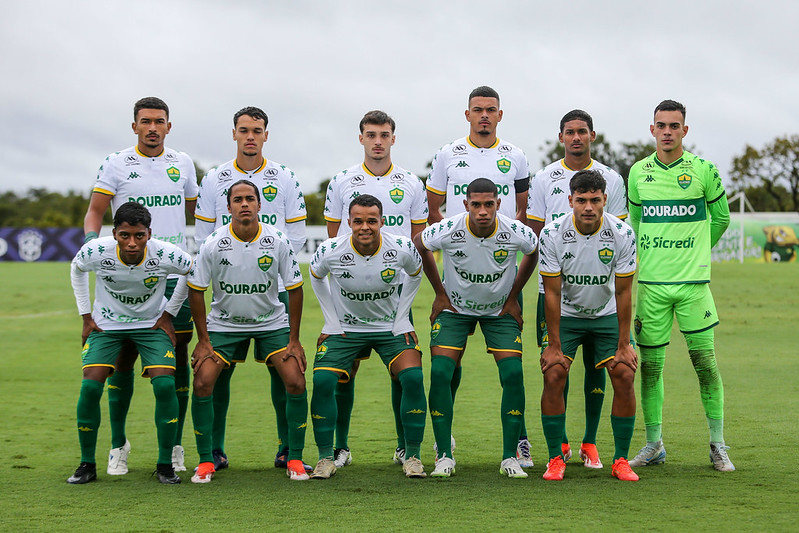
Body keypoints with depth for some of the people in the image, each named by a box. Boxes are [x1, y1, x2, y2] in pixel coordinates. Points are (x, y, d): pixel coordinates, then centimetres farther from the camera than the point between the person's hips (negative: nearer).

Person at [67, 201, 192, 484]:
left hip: (151, 324, 0)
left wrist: (168, 314, -1)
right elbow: (77, 269, 2)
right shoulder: (97, 251, -24)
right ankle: (87, 464, 1)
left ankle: (165, 465, -4)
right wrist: (87, 316, 2)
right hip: (106, 324, 1)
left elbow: (194, 271, -3)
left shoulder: (166, 254, -27)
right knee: (90, 386, -16)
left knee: (165, 384, -19)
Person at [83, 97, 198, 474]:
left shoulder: (182, 163, 11)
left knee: (178, 356, 1)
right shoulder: (115, 164, 2)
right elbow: (95, 210, 1)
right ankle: (118, 444, 12)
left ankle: (174, 446, 11)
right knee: (124, 357, -1)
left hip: (175, 273, 2)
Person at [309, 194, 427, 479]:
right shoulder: (330, 251, -21)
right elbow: (316, 276, 3)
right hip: (345, 327, 0)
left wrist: (402, 317, 1)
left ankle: (412, 456, -3)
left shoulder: (402, 248, -20)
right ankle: (326, 458, -2)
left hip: (391, 327, 0)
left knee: (413, 378, -19)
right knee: (322, 381, -19)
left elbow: (415, 274, 5)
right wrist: (331, 320, 1)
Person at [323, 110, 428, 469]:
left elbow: (419, 237, 11)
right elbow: (333, 235, 10)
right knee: (345, 367, 0)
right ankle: (340, 446, 9)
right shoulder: (342, 182, 6)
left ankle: (405, 447, 11)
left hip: (396, 288, 1)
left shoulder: (410, 184, 8)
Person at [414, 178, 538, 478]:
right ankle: (444, 456, -5)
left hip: (500, 310, 0)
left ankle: (510, 457, -4)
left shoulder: (516, 233, -23)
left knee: (513, 374, -15)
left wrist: (513, 297, 3)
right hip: (454, 308, 0)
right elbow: (419, 244, -2)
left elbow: (533, 253, 3)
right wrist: (440, 293, 1)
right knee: (440, 373, -15)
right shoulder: (448, 231, -25)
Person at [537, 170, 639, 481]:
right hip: (566, 315, -1)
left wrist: (624, 345, -12)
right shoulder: (553, 234, -22)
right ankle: (555, 459, -2)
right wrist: (554, 346, -16)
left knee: (624, 376, -12)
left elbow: (623, 292, -12)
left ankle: (621, 460, 0)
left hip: (607, 315, 1)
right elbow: (553, 292, -16)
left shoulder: (622, 234, -20)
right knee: (553, 375, -16)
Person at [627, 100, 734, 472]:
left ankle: (718, 445, 9)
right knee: (650, 364, 4)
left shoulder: (703, 170, -1)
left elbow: (721, 218, 12)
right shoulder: (638, 172, 6)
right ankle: (654, 444, 15)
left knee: (705, 361, -1)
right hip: (651, 281, 2)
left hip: (693, 280, -2)